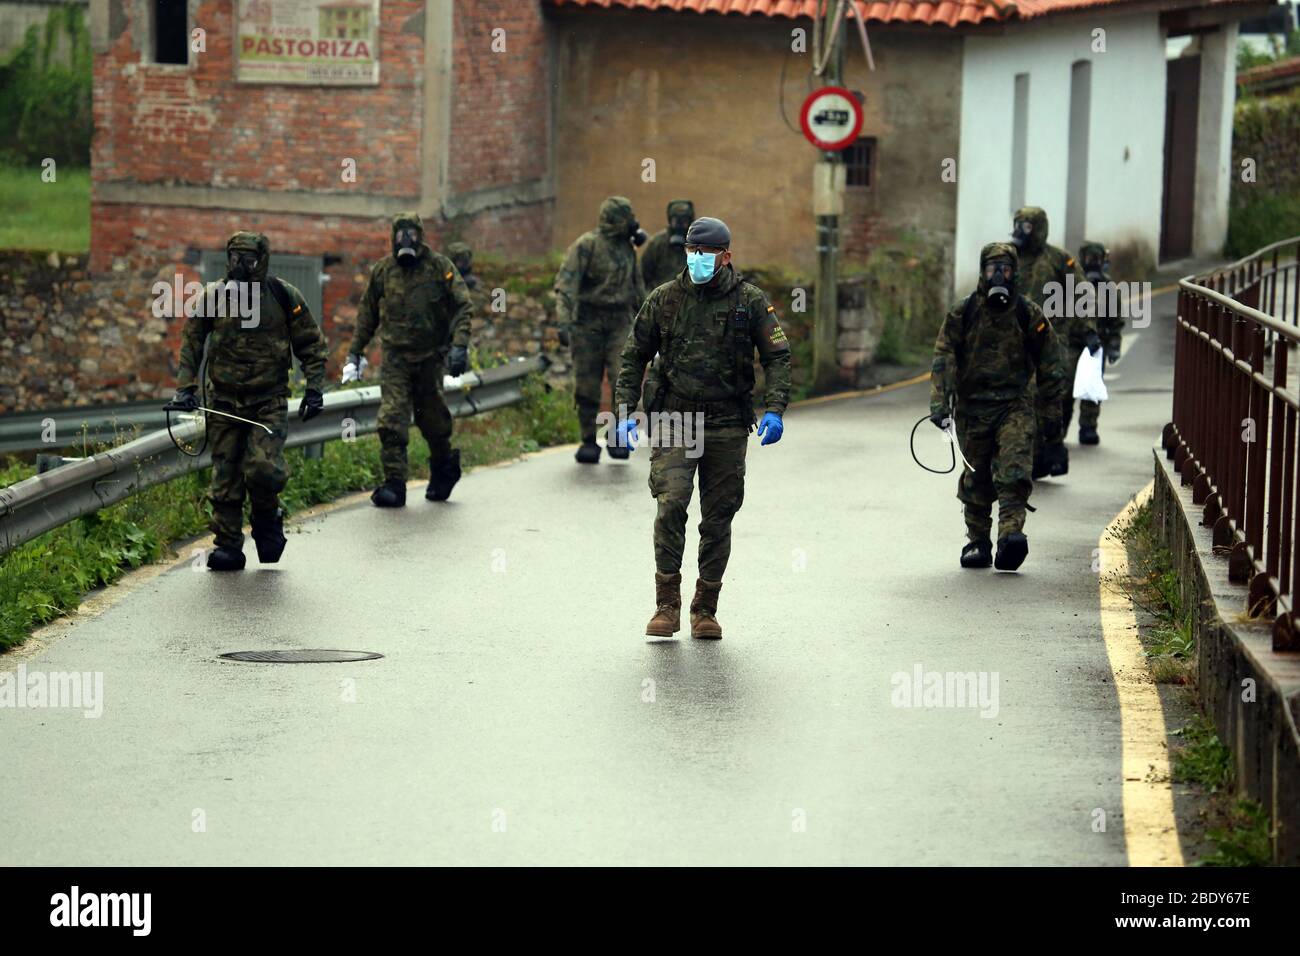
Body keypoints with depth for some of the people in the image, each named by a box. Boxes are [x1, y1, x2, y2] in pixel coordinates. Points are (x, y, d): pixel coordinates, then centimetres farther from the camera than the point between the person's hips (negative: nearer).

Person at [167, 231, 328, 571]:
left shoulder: (284, 297, -3)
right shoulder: (213, 297, -1)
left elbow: (312, 345, 6)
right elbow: (191, 345, 7)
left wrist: (315, 390, 0)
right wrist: (185, 388, -1)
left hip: (269, 401, -2)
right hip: (224, 400, 2)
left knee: (264, 469, -17)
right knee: (225, 476, 1)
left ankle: (267, 518, 13)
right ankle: (228, 546, 11)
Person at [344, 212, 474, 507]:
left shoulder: (439, 266, -4)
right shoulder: (383, 270, 3)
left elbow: (463, 305, -5)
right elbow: (367, 312, 15)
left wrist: (460, 345, -17)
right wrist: (355, 350, 14)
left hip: (430, 356, -1)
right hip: (395, 356, 1)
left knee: (432, 418, 10)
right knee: (391, 419, -12)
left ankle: (444, 468, 37)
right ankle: (393, 484, -11)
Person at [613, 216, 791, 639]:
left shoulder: (751, 301, 2)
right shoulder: (665, 299, 5)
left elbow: (777, 356, 4)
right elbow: (634, 356, 12)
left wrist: (774, 410, -10)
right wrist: (625, 411, 2)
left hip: (728, 426, 1)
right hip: (673, 419, 0)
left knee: (718, 520, 5)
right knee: (670, 505, -17)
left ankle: (705, 610, 16)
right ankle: (667, 605, -8)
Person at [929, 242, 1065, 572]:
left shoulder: (1030, 315, 2)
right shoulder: (962, 313, 2)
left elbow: (1049, 366, 9)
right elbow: (943, 359, -3)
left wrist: (1052, 414, 8)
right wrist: (939, 404, -14)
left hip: (1015, 405, -1)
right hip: (972, 406, 1)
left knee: (1014, 472, -19)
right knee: (975, 481, 8)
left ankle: (1011, 534, -28)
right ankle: (977, 543, 19)